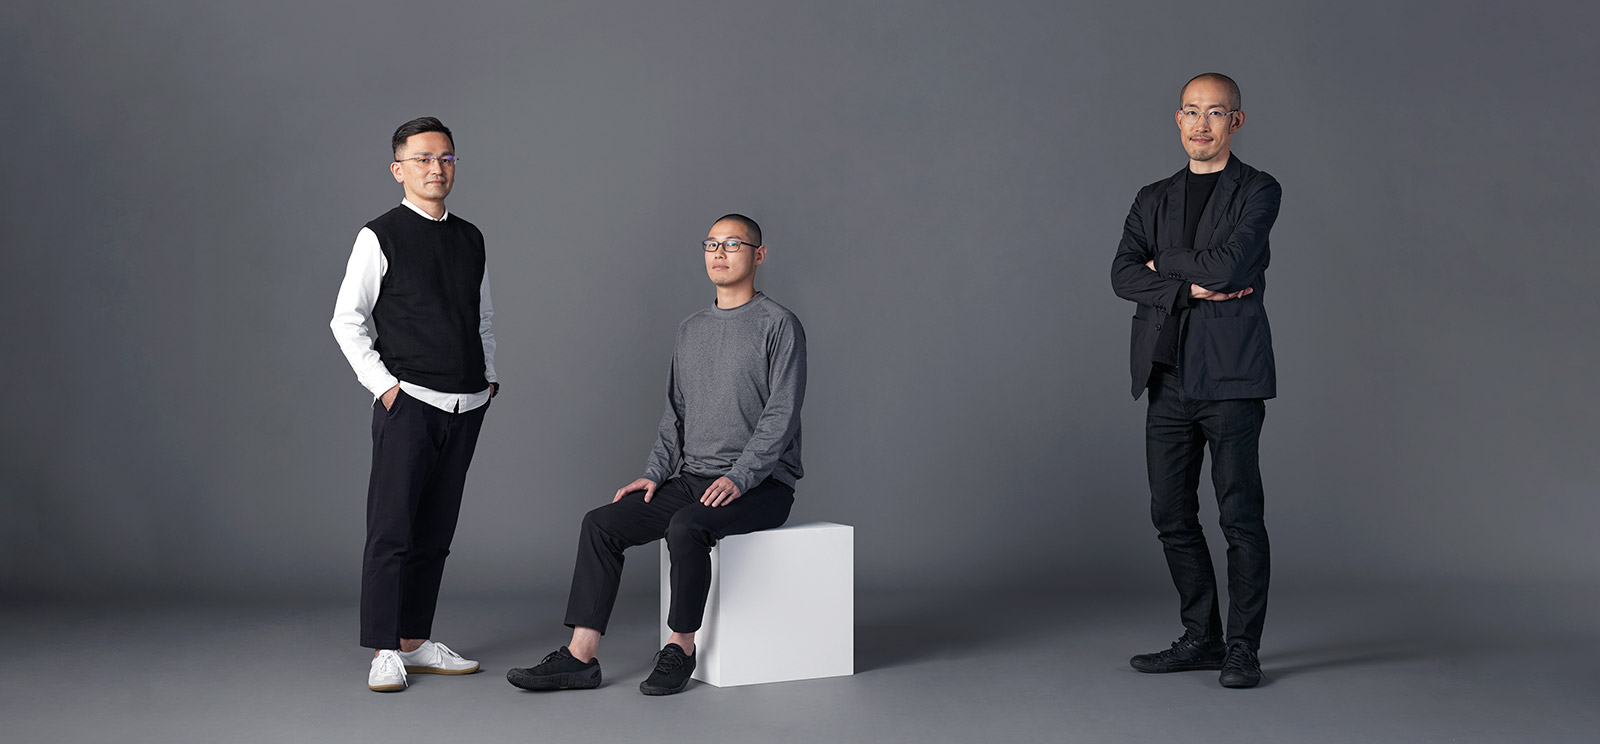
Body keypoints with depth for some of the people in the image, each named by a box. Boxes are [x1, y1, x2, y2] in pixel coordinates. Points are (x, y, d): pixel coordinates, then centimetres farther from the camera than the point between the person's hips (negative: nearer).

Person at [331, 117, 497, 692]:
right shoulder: (380, 236, -3)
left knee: (435, 531, 9)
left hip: (466, 406, 5)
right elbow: (347, 320, -2)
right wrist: (382, 384, -8)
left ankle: (416, 642, 18)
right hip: (407, 401, -5)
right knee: (392, 527, -6)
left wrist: (490, 376, 11)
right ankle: (384, 652, 1)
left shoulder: (470, 238, 13)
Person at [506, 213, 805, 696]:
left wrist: (738, 478, -21)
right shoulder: (691, 330, 17)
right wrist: (655, 474, 3)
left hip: (761, 484, -7)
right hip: (693, 477, 7)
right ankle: (581, 656, -12)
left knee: (685, 527, -34)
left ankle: (680, 648, -16)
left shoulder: (779, 326, -5)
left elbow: (781, 415, -13)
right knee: (601, 524, -10)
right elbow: (676, 414, 17)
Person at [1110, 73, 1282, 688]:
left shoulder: (1258, 191, 2)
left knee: (1240, 515, -2)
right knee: (1172, 515, 8)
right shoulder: (1153, 199, 17)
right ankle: (1201, 639, 20)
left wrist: (1165, 263, 1)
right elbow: (1123, 274, 2)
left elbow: (1229, 262, -15)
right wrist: (1191, 288, -11)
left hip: (1231, 377, -5)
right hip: (1168, 378, 5)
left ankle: (1243, 649, 8)